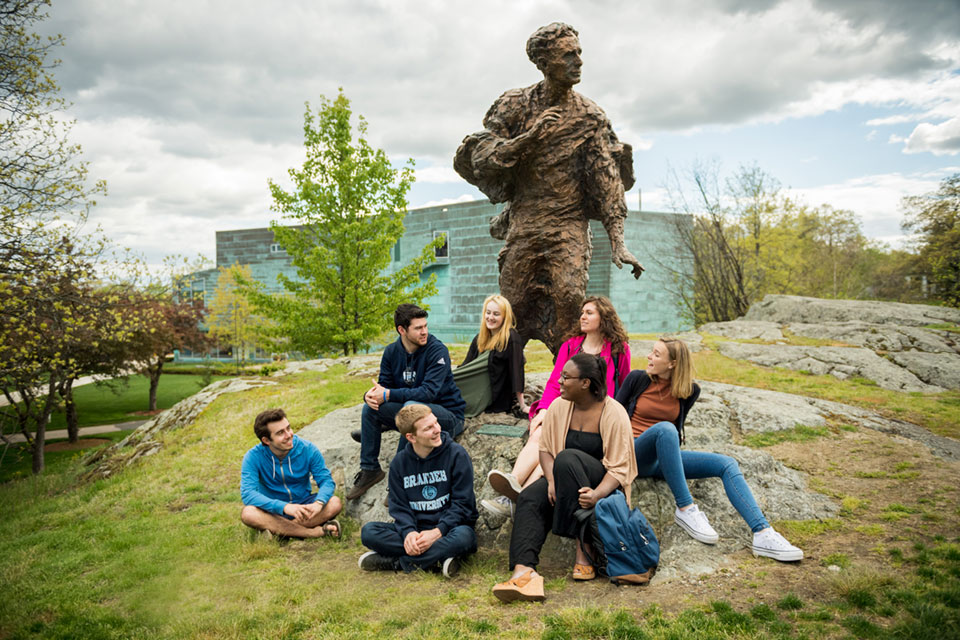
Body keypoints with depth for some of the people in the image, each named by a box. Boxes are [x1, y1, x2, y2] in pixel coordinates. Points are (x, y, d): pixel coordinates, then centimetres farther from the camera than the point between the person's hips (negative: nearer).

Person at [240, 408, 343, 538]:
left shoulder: (308, 449, -11)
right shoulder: (253, 457, -15)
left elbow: (327, 481, -10)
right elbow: (247, 493, -26)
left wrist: (319, 503, -34)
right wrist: (285, 507, -40)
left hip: (303, 504, 1)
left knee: (335, 503, -26)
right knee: (248, 513, -34)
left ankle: (276, 530, -25)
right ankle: (317, 531, -32)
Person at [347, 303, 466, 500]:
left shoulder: (437, 351, -18)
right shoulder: (392, 351, 1)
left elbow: (428, 392, -27)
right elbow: (384, 385, 3)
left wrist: (389, 395, -29)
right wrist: (371, 394, -22)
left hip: (448, 415, -6)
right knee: (370, 408, -11)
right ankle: (369, 470, -1)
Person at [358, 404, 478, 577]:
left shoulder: (456, 454, -6)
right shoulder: (399, 462, 3)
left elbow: (462, 503, -9)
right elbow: (399, 506, 0)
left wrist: (437, 532, -22)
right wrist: (408, 532, -22)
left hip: (448, 527, -3)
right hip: (416, 529, 3)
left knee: (463, 536, -37)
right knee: (368, 532, -19)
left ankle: (395, 562, -24)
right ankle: (437, 558, -25)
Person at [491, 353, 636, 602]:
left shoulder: (614, 414, -13)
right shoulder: (559, 407, 1)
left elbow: (619, 468, -14)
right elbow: (545, 449, 3)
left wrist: (597, 494, -33)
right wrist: (552, 481, -17)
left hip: (603, 481, -4)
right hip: (564, 477, 4)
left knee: (567, 458, -36)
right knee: (529, 498, -27)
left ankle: (584, 546, -29)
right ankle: (523, 570, -47)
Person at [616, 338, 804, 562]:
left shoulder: (690, 390, 4)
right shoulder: (637, 379, -3)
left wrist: (674, 448, 11)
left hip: (663, 457, 4)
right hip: (635, 455, -4)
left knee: (726, 464, -15)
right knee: (664, 428, -37)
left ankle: (763, 534, -24)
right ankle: (685, 509, -31)